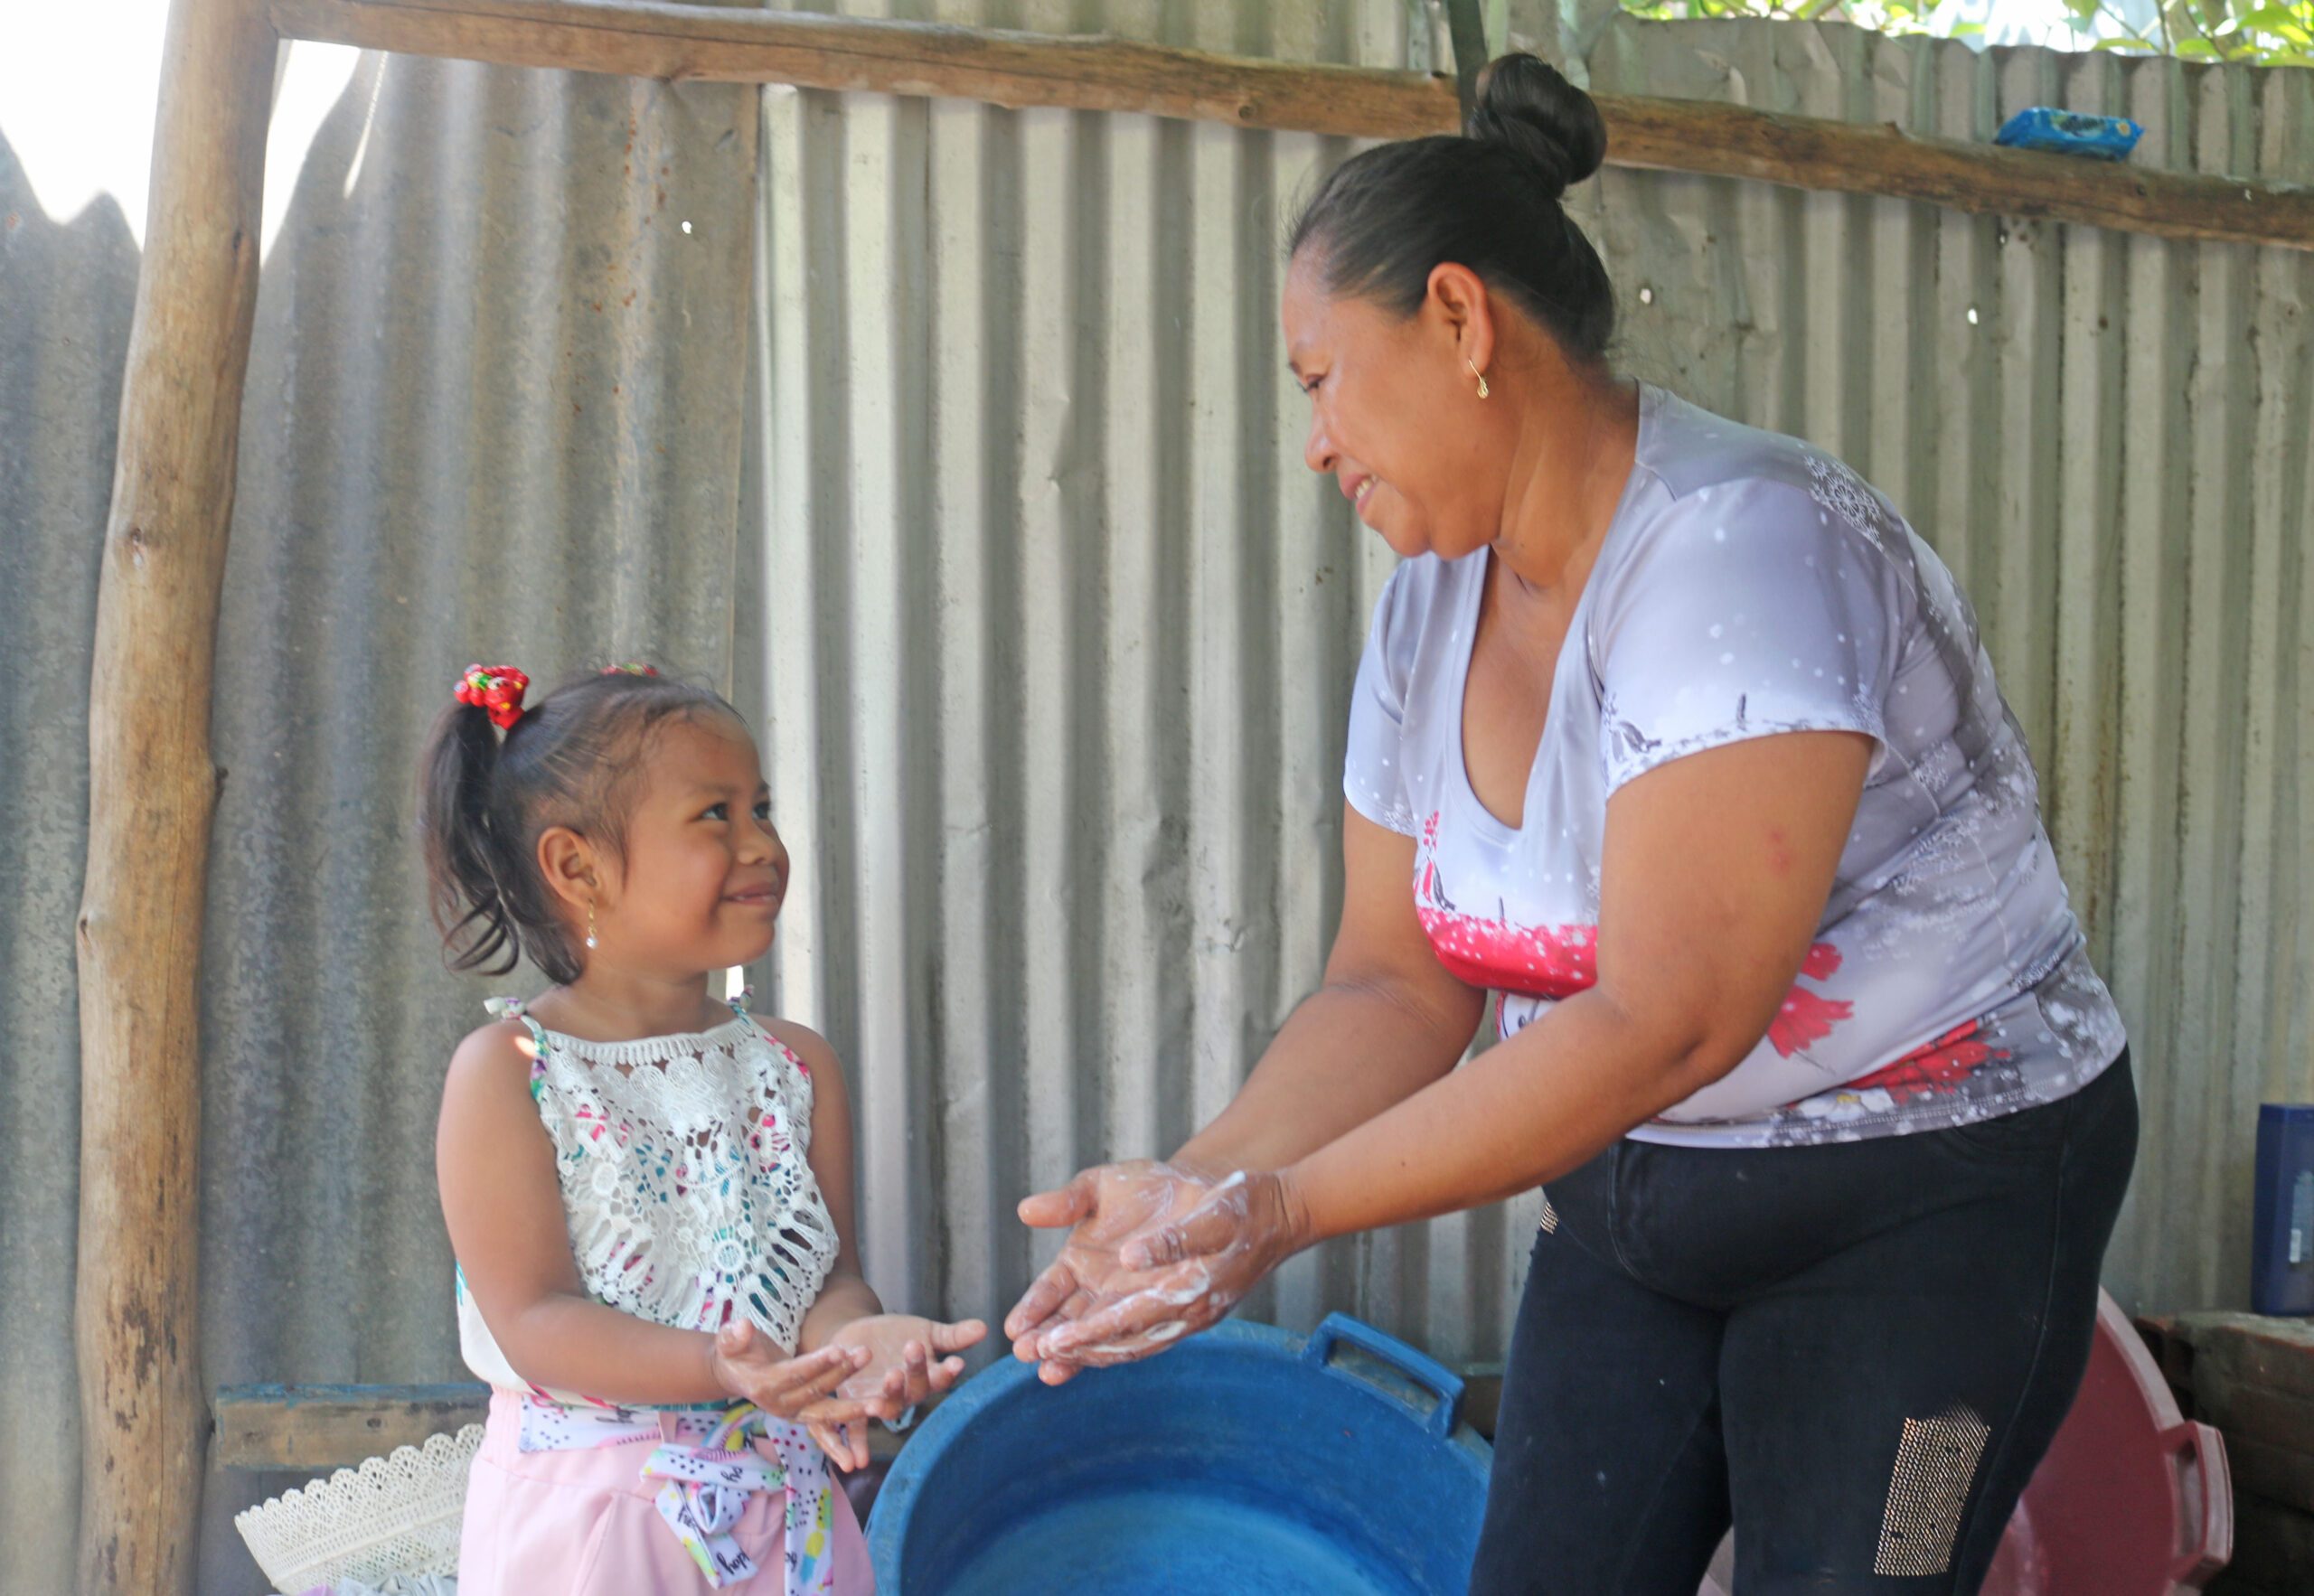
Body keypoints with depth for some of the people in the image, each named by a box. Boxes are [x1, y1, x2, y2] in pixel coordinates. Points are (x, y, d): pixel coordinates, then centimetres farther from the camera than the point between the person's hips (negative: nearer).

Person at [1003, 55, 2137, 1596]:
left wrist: (1290, 1207, -30)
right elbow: (1396, 986, 1)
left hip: (1926, 1194, -7)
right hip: (1631, 1202, 7)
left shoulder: (1740, 547, -25)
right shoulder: (1432, 602, 1)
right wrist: (1199, 1182, -17)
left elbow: (1663, 1022, -30)